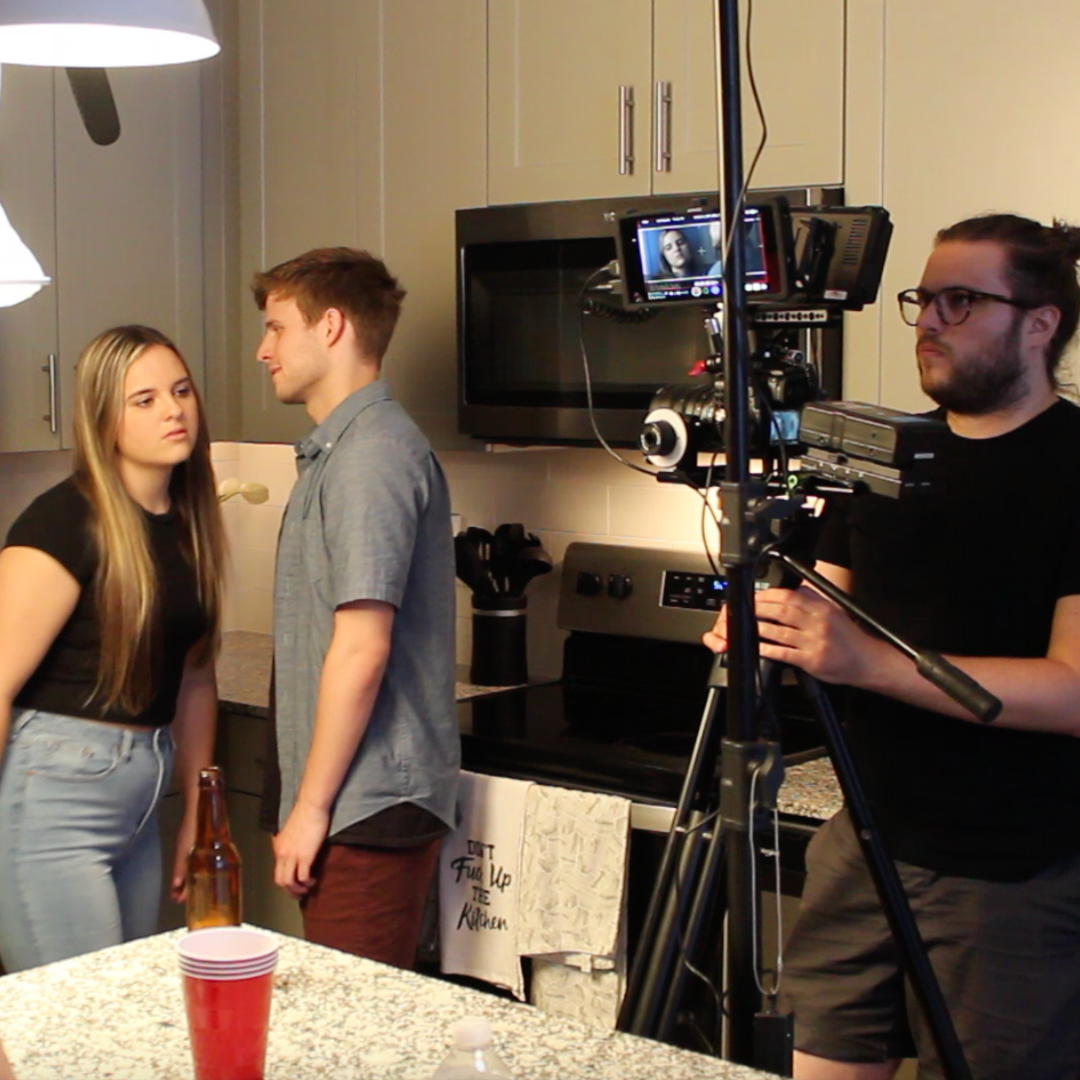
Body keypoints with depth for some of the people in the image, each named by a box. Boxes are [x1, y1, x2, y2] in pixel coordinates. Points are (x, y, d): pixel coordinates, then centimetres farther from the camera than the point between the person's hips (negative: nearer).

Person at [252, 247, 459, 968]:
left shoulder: (373, 454, -15)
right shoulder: (339, 449, 17)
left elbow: (361, 648, -21)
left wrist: (311, 807, -16)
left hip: (367, 808, -10)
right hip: (360, 803, 10)